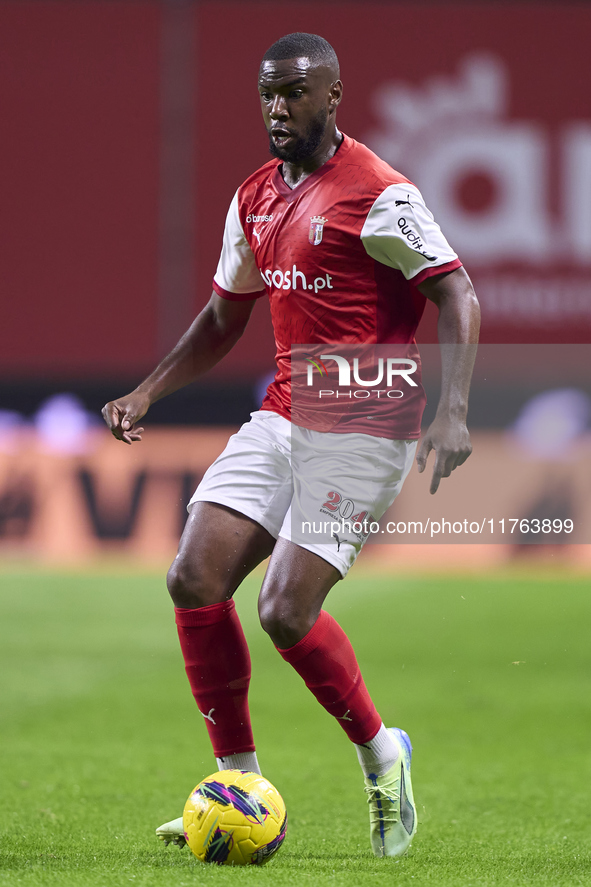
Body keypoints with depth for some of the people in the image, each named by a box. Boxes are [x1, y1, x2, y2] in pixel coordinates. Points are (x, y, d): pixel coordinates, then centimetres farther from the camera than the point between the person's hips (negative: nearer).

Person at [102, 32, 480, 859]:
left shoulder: (378, 194, -12)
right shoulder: (254, 199, 13)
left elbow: (458, 297, -14)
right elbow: (224, 318, 25)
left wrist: (452, 411, -25)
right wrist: (147, 393, 15)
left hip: (363, 434, -7)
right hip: (282, 419, 7)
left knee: (286, 613, -16)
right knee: (193, 579, -8)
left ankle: (381, 754, 11)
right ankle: (240, 788, 2)